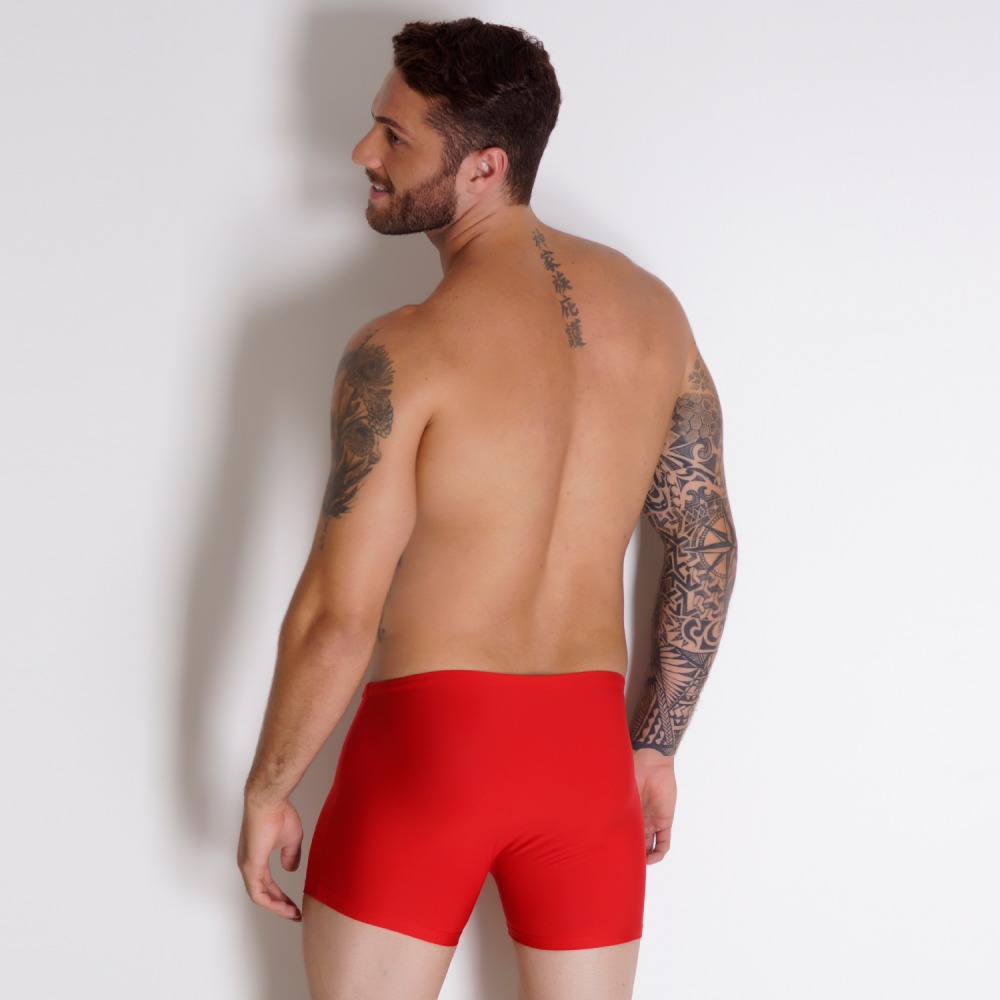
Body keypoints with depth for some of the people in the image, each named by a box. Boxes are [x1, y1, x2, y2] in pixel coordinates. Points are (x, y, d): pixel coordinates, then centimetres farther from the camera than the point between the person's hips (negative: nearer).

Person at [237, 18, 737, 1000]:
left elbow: (339, 614, -15)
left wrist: (265, 790, -2)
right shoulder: (653, 309, 2)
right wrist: (656, 746, 17)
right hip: (587, 746, 5)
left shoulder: (402, 353, -16)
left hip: (427, 739, -5)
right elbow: (707, 544, 8)